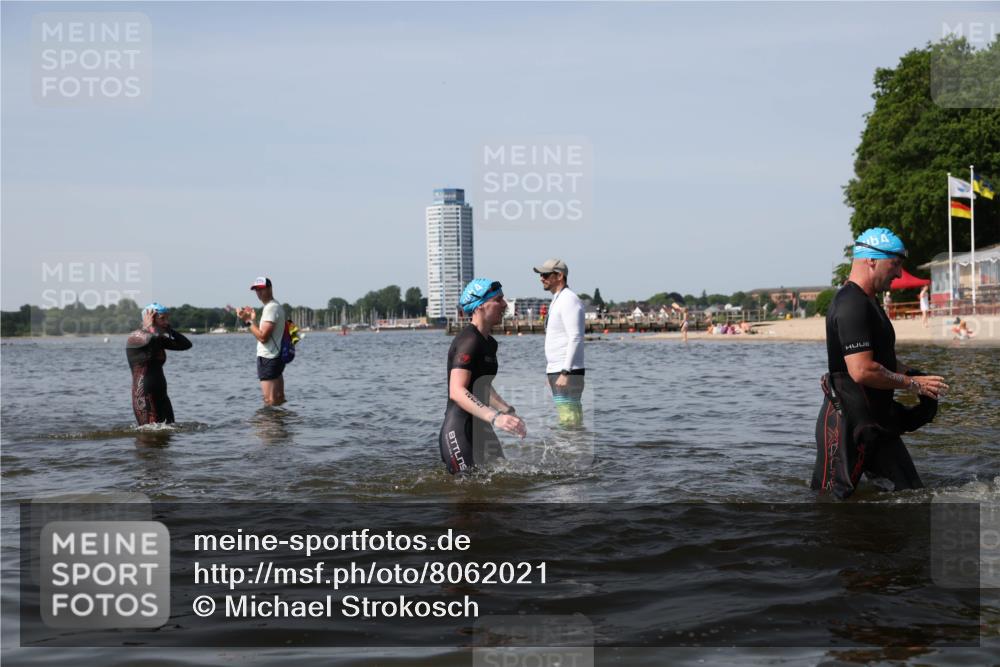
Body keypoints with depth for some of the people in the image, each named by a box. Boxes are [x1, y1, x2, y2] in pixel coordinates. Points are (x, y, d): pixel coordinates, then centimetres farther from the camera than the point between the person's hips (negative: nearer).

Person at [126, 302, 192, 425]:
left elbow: (186, 344, 13)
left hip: (161, 396, 8)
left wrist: (168, 329, 9)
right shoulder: (135, 337, -7)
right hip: (144, 396, -8)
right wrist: (149, 326, -8)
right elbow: (153, 337, -29)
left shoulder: (159, 340, 16)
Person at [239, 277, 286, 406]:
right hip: (277, 356, 11)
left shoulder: (271, 308, -15)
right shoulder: (276, 306, 18)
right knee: (279, 399, 14)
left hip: (267, 358, -11)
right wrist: (253, 319, 13)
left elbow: (263, 337, -22)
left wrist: (249, 321, -15)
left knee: (269, 401, -11)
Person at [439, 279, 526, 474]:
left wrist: (508, 411, 20)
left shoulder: (489, 343, 15)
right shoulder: (469, 340, -16)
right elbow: (457, 392, -27)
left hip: (480, 428, 10)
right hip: (460, 432, -10)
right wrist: (495, 418, -35)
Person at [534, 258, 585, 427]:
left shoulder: (569, 300, -12)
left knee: (569, 416, -12)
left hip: (567, 371, -10)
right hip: (556, 370, 10)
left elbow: (575, 338, -19)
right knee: (565, 415, 9)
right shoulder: (557, 301, 19)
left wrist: (565, 372, -24)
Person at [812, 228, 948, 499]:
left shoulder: (867, 302, 17)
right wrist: (911, 383, -15)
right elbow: (862, 371, -27)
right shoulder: (851, 305, -20)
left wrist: (912, 374, 10)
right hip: (846, 424, -10)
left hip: (876, 421, 10)